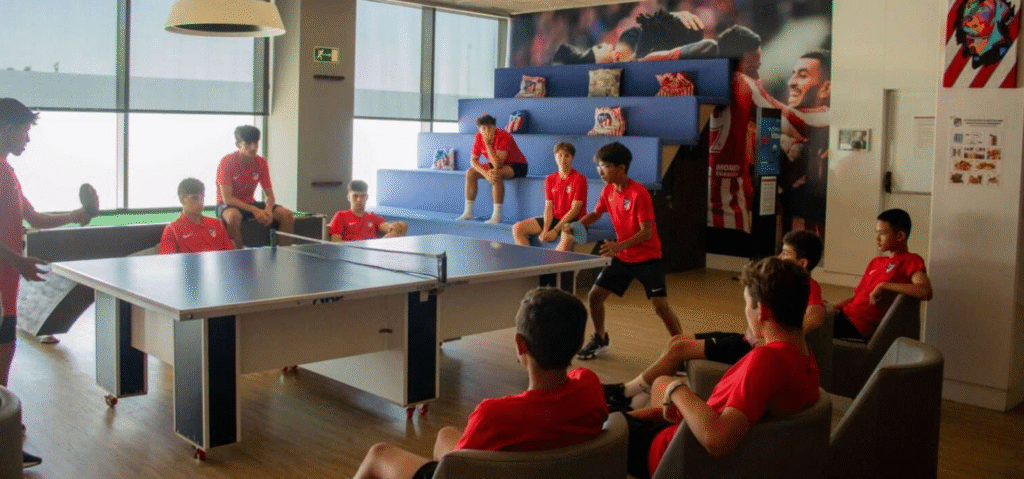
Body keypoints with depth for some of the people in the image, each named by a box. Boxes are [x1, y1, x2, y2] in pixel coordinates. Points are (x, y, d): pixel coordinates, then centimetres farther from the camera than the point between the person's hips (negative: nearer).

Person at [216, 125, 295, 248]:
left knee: (287, 214, -14)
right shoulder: (227, 162, -18)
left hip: (250, 203, 5)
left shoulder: (261, 163, -3)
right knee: (233, 216, -42)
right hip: (228, 205, -5)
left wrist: (268, 209, -22)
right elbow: (227, 198, -22)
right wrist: (254, 210, -30)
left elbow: (269, 195, 1)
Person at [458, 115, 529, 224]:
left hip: (517, 166, -7)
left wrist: (487, 144, -37)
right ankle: (468, 212, -5)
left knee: (496, 174, -37)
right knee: (470, 172, -8)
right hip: (498, 165, 7)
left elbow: (497, 165, -36)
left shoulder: (504, 137, -29)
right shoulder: (479, 137, -9)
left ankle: (497, 216, -32)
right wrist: (485, 173, -25)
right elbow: (473, 160, -8)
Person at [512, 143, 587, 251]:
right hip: (554, 218, 6)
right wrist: (545, 230, -15)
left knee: (567, 236, -42)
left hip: (574, 221, -6)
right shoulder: (550, 179, 9)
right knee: (517, 228, -6)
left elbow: (575, 209, -14)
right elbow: (548, 207, 3)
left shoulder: (579, 178, -8)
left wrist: (555, 230, -20)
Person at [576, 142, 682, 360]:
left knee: (660, 305, -15)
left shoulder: (639, 193, -22)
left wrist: (620, 245, -38)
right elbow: (596, 214, 15)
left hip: (647, 258, -7)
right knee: (594, 295, 5)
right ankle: (599, 338, 29)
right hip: (622, 257, 7)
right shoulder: (608, 190, -1)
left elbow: (646, 232, -24)